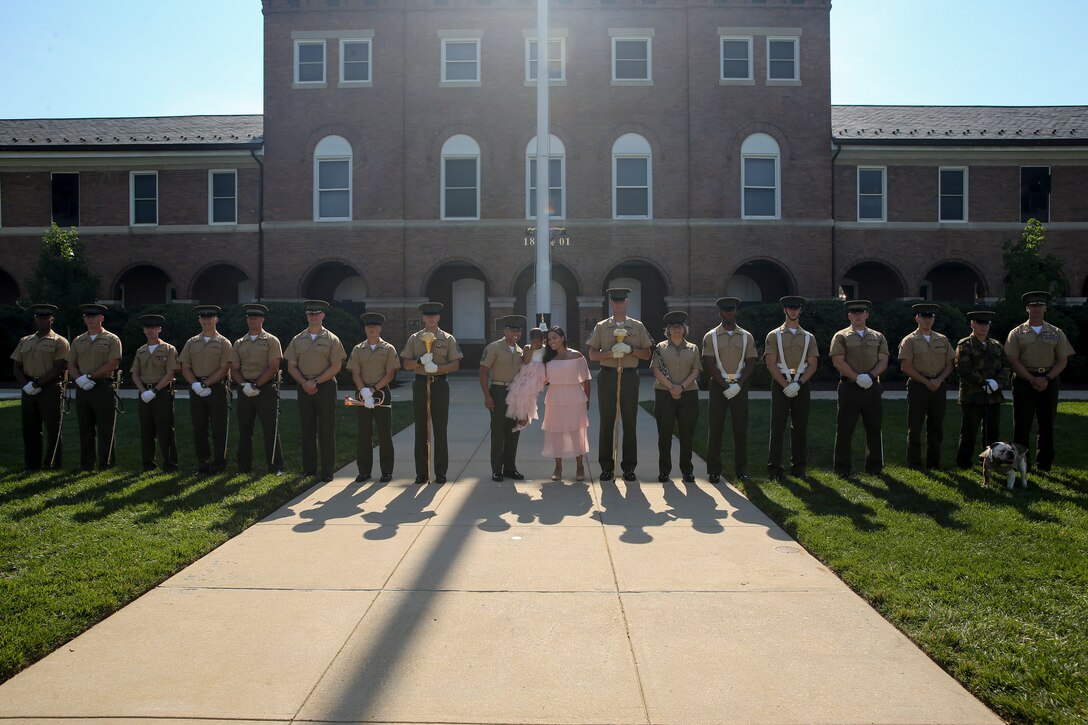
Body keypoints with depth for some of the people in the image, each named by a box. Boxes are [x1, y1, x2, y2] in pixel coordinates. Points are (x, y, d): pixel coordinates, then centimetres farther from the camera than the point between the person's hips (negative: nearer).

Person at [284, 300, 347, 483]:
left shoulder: (331, 339, 1)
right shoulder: (297, 340, 9)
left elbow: (336, 366, -7)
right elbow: (291, 366, 7)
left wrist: (316, 381, -14)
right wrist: (304, 383, -9)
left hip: (326, 387, -3)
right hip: (304, 388, 3)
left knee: (326, 430, -1)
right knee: (307, 429, 7)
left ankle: (327, 470, 5)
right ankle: (309, 468, 17)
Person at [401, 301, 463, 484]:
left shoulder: (448, 339, 4)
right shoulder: (414, 338, 9)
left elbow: (455, 364, -1)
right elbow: (406, 364, 6)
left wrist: (437, 368, -16)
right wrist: (420, 361, -14)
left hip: (440, 384, -1)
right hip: (420, 384, 2)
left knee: (440, 430, 2)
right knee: (421, 429, 4)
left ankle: (440, 472, 10)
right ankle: (421, 472, 12)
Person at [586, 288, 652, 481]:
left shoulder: (638, 326, 8)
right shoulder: (601, 327, 7)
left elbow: (647, 354, 7)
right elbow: (592, 354, 3)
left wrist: (630, 349, -11)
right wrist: (611, 352, -14)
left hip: (629, 376, 0)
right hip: (607, 376, 0)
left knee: (630, 423, 2)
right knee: (606, 423, 2)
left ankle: (629, 467, 12)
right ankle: (607, 467, 11)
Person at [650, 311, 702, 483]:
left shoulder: (693, 348, 11)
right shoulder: (661, 347, 7)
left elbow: (696, 370, 4)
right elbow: (656, 370, -1)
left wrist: (682, 386, -11)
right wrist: (670, 387, -13)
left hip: (688, 394, 1)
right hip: (664, 394, -1)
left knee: (686, 434, 3)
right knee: (664, 433, 1)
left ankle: (687, 470, 13)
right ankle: (664, 470, 11)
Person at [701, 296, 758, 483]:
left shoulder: (747, 337, 7)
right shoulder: (710, 337, 2)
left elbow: (751, 364, 2)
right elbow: (710, 364, -5)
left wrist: (738, 385, -11)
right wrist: (725, 385, -13)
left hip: (740, 387, 1)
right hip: (718, 385, -1)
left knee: (741, 429, 4)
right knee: (715, 428, 0)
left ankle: (741, 469, 15)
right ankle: (714, 470, 7)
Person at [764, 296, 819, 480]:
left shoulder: (809, 337, 10)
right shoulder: (774, 335, 3)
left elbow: (812, 366, 4)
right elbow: (771, 364, -4)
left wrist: (798, 384, -11)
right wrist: (785, 385, -13)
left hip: (802, 386, 3)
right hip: (780, 385, -2)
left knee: (800, 427, 6)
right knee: (778, 427, -3)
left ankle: (798, 467, 16)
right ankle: (774, 468, 0)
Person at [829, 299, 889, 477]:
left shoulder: (878, 337, 13)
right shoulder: (841, 336, 2)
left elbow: (883, 361, 5)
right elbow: (838, 361, -7)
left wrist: (870, 376, -13)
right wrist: (857, 377, -16)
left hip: (872, 387, 3)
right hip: (849, 387, -3)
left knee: (874, 427, 8)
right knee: (844, 428, -1)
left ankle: (875, 466, 19)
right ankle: (842, 468, 6)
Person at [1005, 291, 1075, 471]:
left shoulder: (1056, 333, 7)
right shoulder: (1017, 333, 2)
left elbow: (1062, 360, 2)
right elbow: (1013, 360, -5)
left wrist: (1047, 379, -13)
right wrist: (1032, 379, -15)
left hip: (1049, 381, 2)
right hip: (1024, 381, -2)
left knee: (1047, 423, 7)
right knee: (1022, 423, 0)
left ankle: (1045, 463, 17)